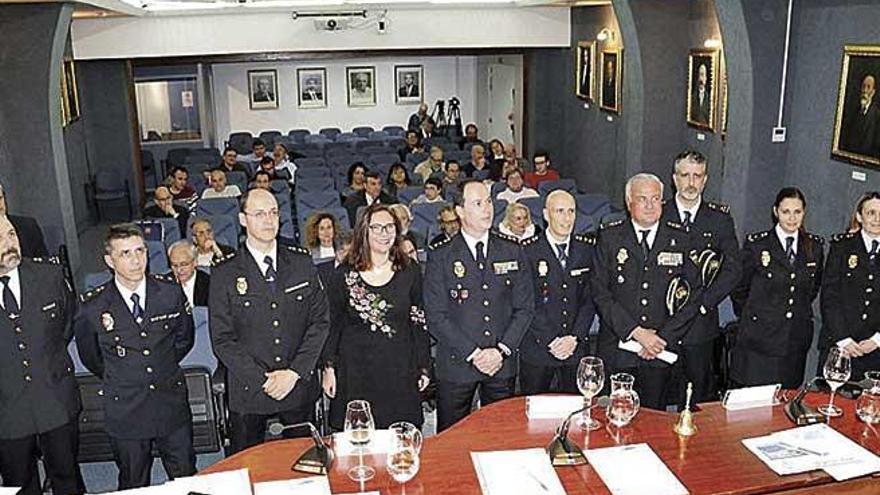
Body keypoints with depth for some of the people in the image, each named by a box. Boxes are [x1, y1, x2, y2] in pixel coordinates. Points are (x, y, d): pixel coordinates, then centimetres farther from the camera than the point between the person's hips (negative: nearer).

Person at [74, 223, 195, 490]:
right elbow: (90, 356, 7)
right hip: (125, 412, -1)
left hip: (173, 406, 1)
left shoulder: (171, 292, -7)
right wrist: (117, 377, 11)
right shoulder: (93, 306, -12)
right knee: (134, 485, 16)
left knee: (186, 479, 13)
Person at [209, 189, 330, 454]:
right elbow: (222, 340, -6)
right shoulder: (224, 275, -5)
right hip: (248, 392, -1)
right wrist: (263, 381, -13)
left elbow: (320, 320, 0)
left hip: (299, 386, 2)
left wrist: (294, 373, -10)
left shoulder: (302, 263, 2)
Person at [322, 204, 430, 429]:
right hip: (356, 373, -1)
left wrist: (424, 368, 6)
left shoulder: (409, 272, 5)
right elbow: (333, 325, 6)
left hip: (400, 372, 1)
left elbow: (419, 323, 8)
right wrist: (329, 368, 2)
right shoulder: (344, 275, 1)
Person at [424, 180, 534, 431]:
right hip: (456, 365, -2)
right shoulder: (440, 256, -4)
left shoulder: (512, 252, 5)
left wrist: (502, 349, -8)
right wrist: (472, 353, -14)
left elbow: (525, 307, 4)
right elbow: (435, 316, -8)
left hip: (502, 364, 3)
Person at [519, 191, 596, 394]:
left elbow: (590, 298, 3)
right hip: (537, 349, -3)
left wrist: (575, 337, -8)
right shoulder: (528, 250, -8)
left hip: (576, 347, 3)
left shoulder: (587, 249, 4)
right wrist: (550, 341, -14)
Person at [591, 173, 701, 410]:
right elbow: (600, 293, -5)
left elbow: (693, 294, 3)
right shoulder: (609, 237, 0)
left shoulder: (680, 239, 4)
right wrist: (635, 332, -13)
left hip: (662, 348, 1)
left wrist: (664, 337, -6)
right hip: (617, 347, -1)